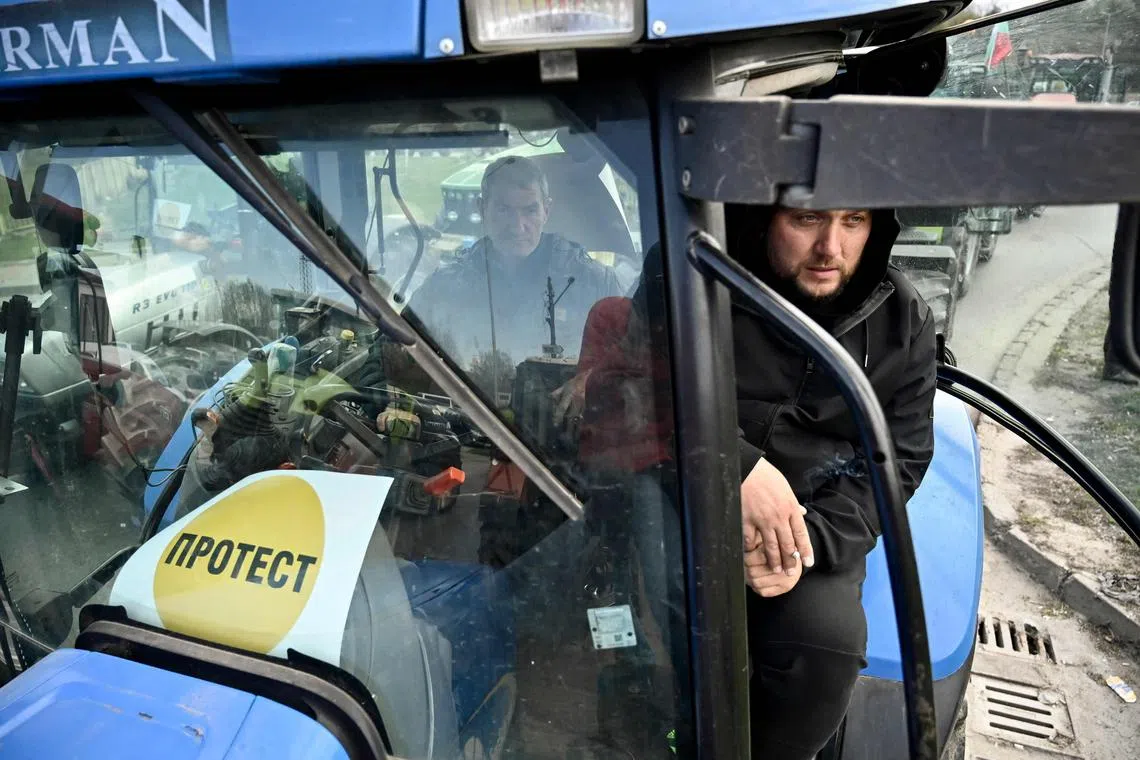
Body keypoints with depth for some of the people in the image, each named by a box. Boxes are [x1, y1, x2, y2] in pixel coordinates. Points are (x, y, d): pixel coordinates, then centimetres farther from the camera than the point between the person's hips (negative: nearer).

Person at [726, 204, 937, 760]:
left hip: (819, 518, 2)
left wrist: (812, 539, -16)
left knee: (828, 641, -26)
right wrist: (737, 465, -29)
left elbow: (898, 459, 2)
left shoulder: (903, 318, 1)